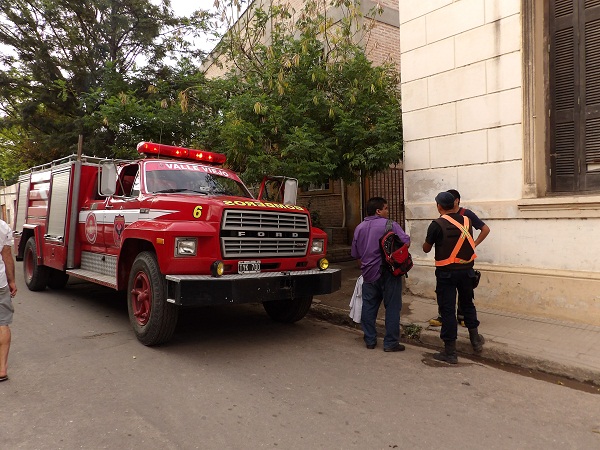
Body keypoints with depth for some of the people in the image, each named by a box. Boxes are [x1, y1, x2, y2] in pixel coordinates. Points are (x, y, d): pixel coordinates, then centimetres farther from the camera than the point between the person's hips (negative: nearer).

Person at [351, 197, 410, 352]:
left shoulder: (359, 228, 9)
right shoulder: (390, 225, -9)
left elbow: (355, 254, 15)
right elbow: (406, 242, -15)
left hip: (368, 274, 6)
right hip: (388, 274, -5)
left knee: (369, 307, 13)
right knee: (392, 307, 3)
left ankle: (370, 340, 20)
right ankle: (391, 343, 6)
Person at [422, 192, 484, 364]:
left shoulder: (437, 224, -13)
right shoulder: (466, 221, 1)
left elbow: (426, 249, -5)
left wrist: (429, 240, 15)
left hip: (446, 272, -5)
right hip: (467, 270, 5)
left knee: (447, 309, 2)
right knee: (468, 304, 24)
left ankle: (450, 352, 7)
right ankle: (475, 340, 33)